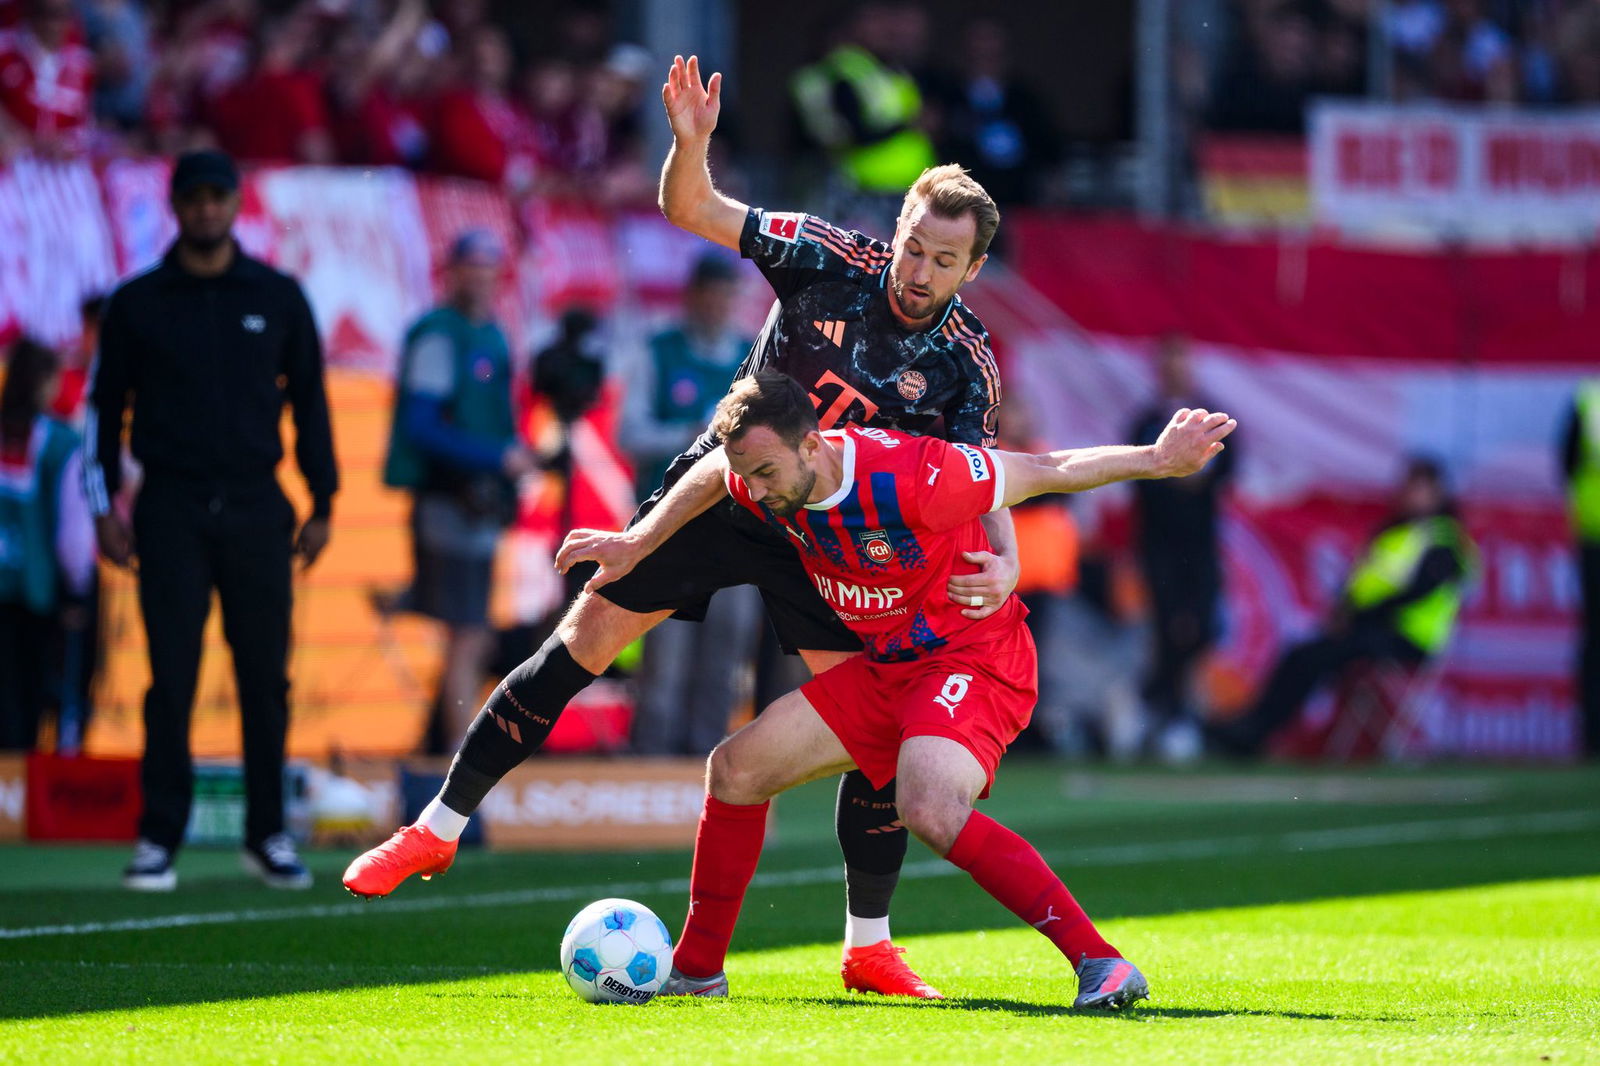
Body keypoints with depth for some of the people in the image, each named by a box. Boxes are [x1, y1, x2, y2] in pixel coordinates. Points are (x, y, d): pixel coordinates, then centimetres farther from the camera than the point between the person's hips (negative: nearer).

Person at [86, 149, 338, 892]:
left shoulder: (278, 298, 8)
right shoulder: (138, 302, 6)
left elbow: (309, 402, 11)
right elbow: (105, 405, 8)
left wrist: (322, 504, 6)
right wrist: (104, 507, 1)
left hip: (257, 509, 1)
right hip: (171, 512, -1)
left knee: (266, 676, 1)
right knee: (171, 677, -6)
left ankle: (267, 833, 10)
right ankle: (159, 838, -2)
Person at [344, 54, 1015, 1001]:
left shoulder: (966, 366, -13)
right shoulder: (834, 261, -13)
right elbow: (693, 210, -10)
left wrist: (1003, 566, -36)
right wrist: (692, 144, -32)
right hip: (719, 490, 0)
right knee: (586, 640, -4)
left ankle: (869, 944, 3)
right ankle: (442, 826, 7)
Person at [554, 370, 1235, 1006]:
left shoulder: (906, 476, -30)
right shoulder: (764, 477, -8)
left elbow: (1044, 473, -18)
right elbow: (709, 474, 19)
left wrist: (1156, 459, -19)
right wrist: (638, 545, 19)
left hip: (975, 659, -8)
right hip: (886, 667, 8)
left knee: (929, 808, -34)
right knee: (735, 769, 7)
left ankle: (1100, 964, -33)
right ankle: (696, 969, 24)